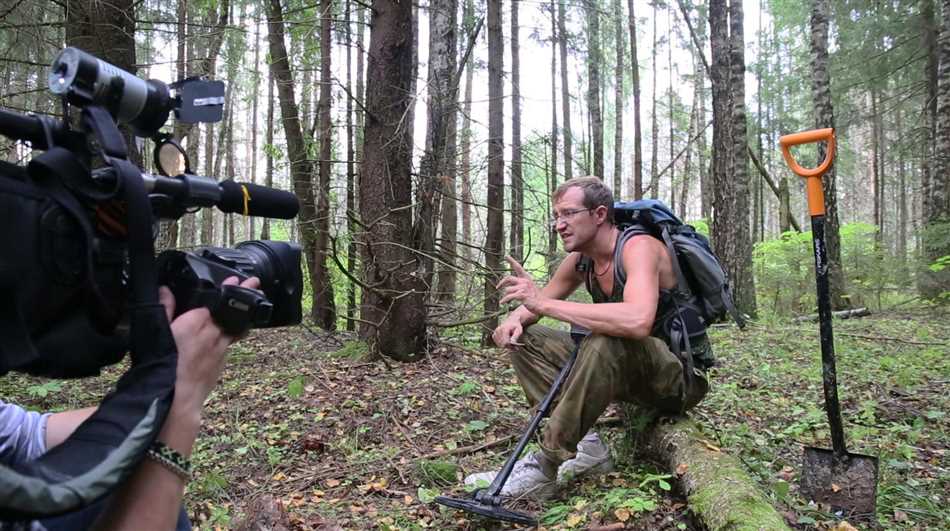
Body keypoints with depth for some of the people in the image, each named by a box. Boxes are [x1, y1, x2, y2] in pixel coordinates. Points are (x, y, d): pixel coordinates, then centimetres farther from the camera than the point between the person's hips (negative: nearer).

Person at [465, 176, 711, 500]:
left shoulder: (639, 247, -21)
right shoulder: (580, 260, 1)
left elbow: (638, 321, -41)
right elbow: (536, 303, 13)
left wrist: (544, 303, -37)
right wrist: (515, 318, -13)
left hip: (679, 378, -8)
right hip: (631, 374, 8)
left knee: (608, 340, -39)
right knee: (523, 337, 0)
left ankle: (545, 467, -27)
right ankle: (584, 445, -10)